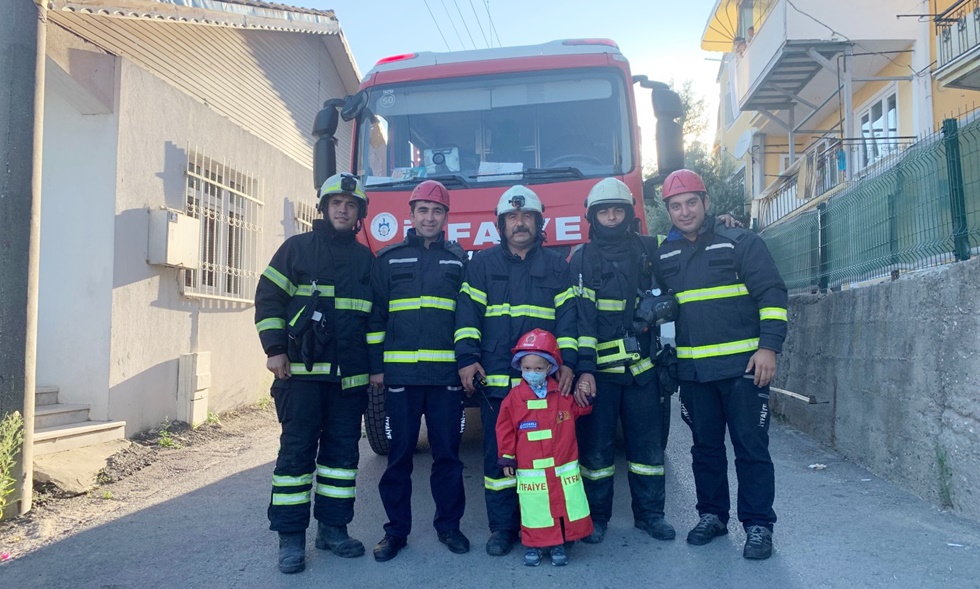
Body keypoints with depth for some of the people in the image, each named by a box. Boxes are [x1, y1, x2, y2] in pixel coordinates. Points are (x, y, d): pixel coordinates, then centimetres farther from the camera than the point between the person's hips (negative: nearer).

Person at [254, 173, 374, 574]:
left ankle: (332, 527, 20)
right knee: (296, 450, -1)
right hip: (301, 372, -3)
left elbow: (377, 314, 17)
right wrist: (274, 350, -8)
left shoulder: (366, 259, 14)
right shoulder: (297, 248, 4)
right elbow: (268, 298, 0)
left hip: (350, 376, 4)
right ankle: (291, 536, 8)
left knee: (342, 451, 8)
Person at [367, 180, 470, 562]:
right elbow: (375, 315, 8)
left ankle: (448, 525, 21)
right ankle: (396, 530, 18)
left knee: (447, 453, 6)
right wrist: (376, 365, 2)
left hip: (447, 374, 0)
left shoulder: (459, 260, 11)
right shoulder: (388, 259, 10)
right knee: (399, 455, 5)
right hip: (400, 374, 0)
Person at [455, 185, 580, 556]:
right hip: (494, 380, 0)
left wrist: (567, 362, -7)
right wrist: (467, 359, -6)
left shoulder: (557, 267, 13)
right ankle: (502, 527, 15)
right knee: (498, 454, 3)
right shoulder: (482, 265, 12)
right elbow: (467, 314, 5)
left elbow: (568, 317, 6)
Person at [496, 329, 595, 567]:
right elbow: (505, 429, -1)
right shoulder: (515, 397, -6)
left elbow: (578, 410, 16)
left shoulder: (563, 393, 0)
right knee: (534, 509, 5)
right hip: (530, 470, -2)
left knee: (565, 506, 8)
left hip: (564, 466, 2)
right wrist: (507, 457, 0)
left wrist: (585, 397, -3)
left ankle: (558, 545, 24)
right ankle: (533, 545, 22)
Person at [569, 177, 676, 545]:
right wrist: (584, 368, -16)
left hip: (641, 367, 3)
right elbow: (580, 316, -7)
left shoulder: (648, 249, 10)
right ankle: (596, 515, 16)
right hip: (599, 368, -2)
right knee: (596, 445, 3)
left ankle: (649, 513, 22)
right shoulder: (581, 259, 1)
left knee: (647, 442, 8)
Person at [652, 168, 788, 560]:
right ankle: (712, 515, 27)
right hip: (692, 370, 4)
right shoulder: (663, 255, 12)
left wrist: (768, 347, -13)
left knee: (751, 447, 1)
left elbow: (772, 295, -4)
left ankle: (758, 525, 12)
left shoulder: (741, 243, 0)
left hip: (743, 366, -4)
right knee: (705, 447, 13)